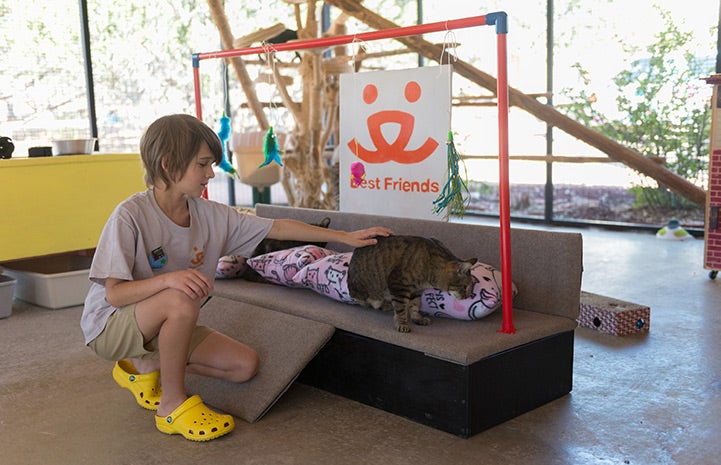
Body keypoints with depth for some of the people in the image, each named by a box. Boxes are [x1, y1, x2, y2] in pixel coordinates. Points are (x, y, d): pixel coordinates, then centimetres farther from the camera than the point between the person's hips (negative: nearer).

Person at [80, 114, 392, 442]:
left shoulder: (210, 214, -6)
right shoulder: (130, 216, -23)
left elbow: (276, 228, -3)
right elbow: (114, 293, -24)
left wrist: (345, 237, -4)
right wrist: (167, 279, -42)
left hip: (165, 326, 6)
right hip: (111, 326, -6)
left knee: (245, 365, -4)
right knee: (182, 299, -36)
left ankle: (147, 367, 11)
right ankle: (172, 404, -15)